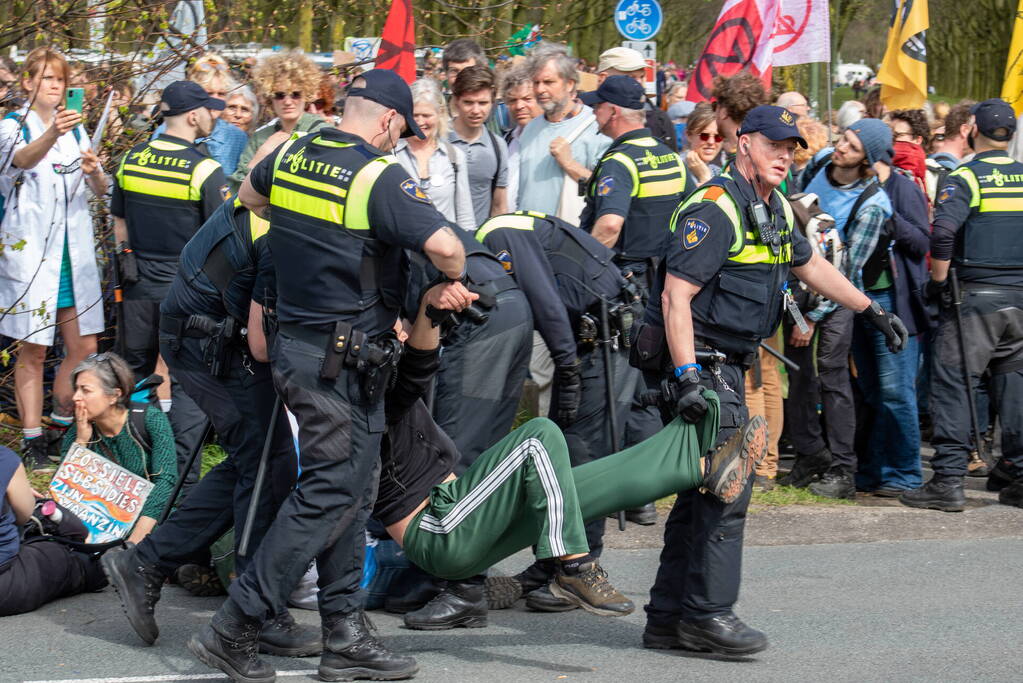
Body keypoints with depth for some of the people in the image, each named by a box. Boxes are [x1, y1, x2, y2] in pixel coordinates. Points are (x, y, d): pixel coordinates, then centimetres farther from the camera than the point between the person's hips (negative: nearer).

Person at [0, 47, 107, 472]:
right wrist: (52, 134, -46)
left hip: (73, 254, 5)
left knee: (84, 348, 5)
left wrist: (95, 172, -13)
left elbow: (101, 190, 11)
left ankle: (63, 424, 23)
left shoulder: (75, 129, 13)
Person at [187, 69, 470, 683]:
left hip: (295, 347, 9)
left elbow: (250, 195, 30)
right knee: (331, 493, -4)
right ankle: (235, 628, -5)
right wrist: (455, 278, -6)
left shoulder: (291, 156, 8)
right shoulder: (380, 176, -16)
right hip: (344, 362, -9)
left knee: (355, 486, 14)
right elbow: (444, 244, -27)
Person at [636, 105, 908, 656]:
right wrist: (687, 377, -31)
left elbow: (810, 266, 31)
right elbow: (676, 296, -23)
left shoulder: (775, 210, 13)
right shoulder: (715, 208, -17)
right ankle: (708, 613, -9)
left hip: (727, 362, 10)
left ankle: (668, 618, 15)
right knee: (727, 484, -13)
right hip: (697, 358, -10)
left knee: (704, 488, 10)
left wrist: (873, 312, 32)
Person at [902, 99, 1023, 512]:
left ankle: (949, 480, -8)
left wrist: (939, 281, -9)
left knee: (952, 385, -2)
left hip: (975, 296, -5)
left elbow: (943, 233, -22)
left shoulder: (965, 178, -7)